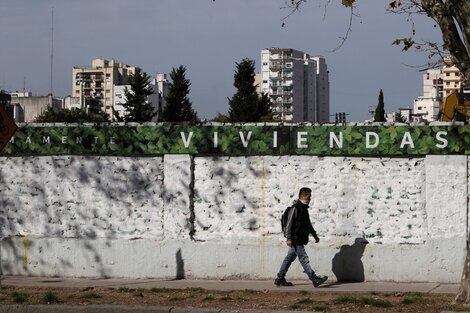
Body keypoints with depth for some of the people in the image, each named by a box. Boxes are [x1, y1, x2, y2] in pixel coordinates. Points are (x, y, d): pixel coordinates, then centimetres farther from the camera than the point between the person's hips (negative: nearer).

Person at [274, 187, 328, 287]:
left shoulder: (304, 208, 18)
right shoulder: (295, 208, -12)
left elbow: (308, 224, 29)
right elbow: (289, 224, -16)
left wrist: (315, 235, 29)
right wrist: (289, 238, -21)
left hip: (300, 240, 10)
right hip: (295, 239, -10)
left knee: (289, 258, 12)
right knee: (303, 258, -8)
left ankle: (280, 279, 16)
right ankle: (315, 279, -11)